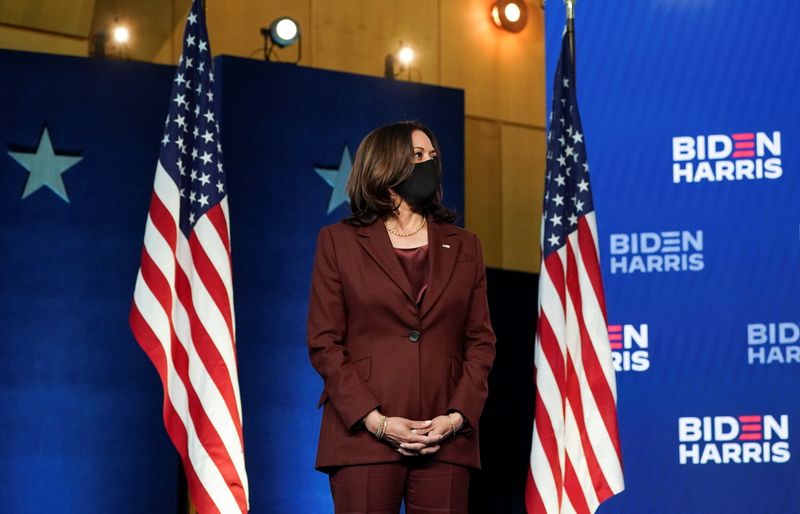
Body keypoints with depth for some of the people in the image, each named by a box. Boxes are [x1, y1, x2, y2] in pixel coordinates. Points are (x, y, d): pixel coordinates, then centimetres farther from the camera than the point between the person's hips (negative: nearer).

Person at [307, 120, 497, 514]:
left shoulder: (464, 247, 16)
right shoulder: (338, 241, 8)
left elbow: (481, 341, 11)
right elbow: (324, 342, 1)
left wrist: (458, 415, -5)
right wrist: (374, 420, -10)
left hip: (445, 438, 2)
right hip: (363, 435, -2)